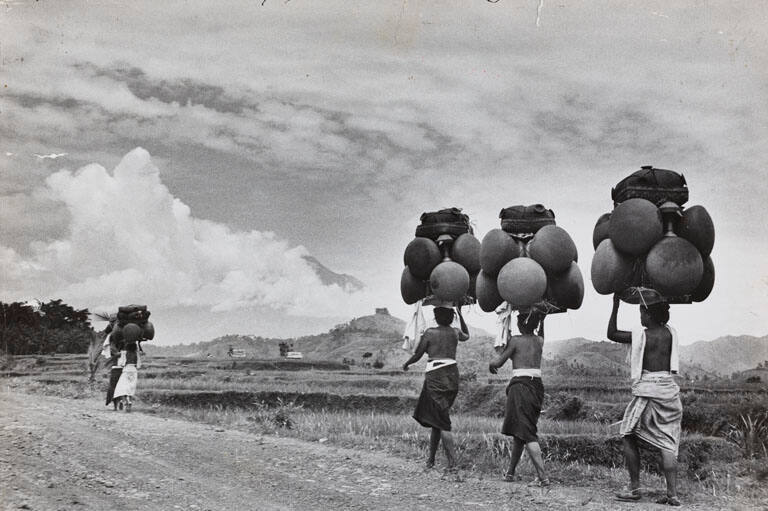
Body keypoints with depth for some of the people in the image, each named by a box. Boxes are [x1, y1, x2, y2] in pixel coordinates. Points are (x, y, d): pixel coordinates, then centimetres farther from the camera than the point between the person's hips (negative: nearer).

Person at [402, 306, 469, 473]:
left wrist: (406, 364, 21)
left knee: (442, 423, -6)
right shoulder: (455, 332, 8)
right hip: (452, 377, 5)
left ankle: (452, 463, -13)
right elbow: (466, 336, 33)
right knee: (434, 420, 17)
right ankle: (431, 458, 23)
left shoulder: (429, 333, -4)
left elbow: (416, 356, 1)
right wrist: (460, 314, 33)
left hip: (435, 377, -5)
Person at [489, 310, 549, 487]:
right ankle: (510, 472, 23)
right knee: (518, 432, 17)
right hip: (537, 385, 7)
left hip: (521, 385, -7)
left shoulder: (515, 340, -5)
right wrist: (541, 320, 35)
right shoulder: (539, 341, 11)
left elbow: (498, 362, -1)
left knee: (526, 432, -9)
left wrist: (492, 364, 19)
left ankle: (543, 476, -17)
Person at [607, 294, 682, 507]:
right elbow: (661, 320, 30)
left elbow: (612, 333, 6)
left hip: (647, 391, -5)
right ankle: (672, 493, -2)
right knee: (668, 443, 5)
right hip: (669, 390, 5)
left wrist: (615, 305, 7)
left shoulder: (640, 335, -6)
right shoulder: (670, 333, 7)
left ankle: (635, 489, 7)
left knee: (628, 437, 9)